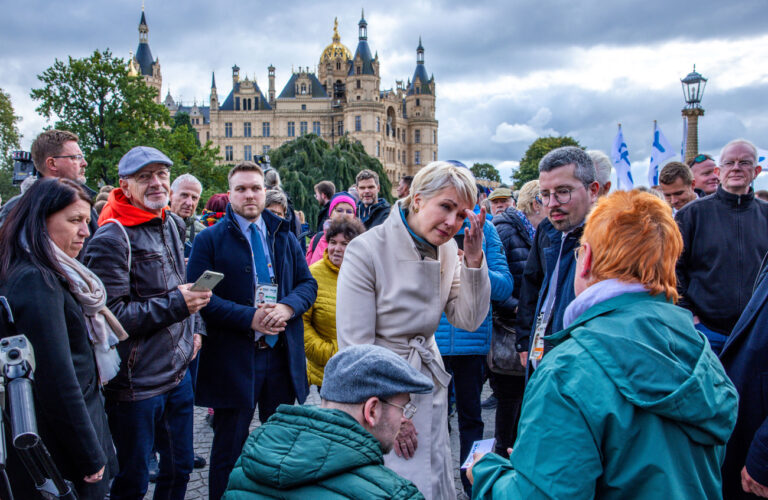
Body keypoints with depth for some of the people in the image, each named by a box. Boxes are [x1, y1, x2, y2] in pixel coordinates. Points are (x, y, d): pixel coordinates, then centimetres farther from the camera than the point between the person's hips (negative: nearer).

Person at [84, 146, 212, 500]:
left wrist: (193, 328, 13)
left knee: (180, 469, 19)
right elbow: (110, 314, -20)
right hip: (136, 382, -7)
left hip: (179, 372, 8)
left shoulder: (172, 225, 9)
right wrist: (175, 305, -24)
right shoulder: (112, 239, -16)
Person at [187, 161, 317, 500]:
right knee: (229, 448, 8)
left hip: (283, 355, 4)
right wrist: (249, 317, -20)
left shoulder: (284, 236, 11)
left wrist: (288, 306, -13)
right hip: (233, 357, -4)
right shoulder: (210, 239, -2)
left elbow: (308, 283, 9)